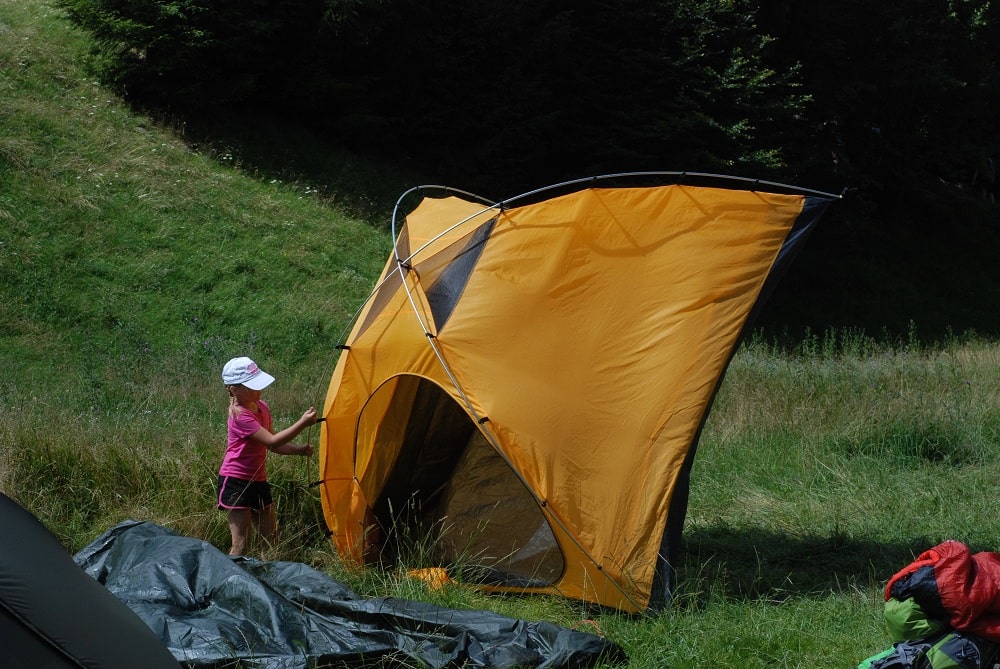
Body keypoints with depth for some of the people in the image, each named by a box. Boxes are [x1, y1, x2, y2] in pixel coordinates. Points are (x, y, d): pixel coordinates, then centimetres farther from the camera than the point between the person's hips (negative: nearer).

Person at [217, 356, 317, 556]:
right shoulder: (239, 415, -21)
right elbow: (272, 441, -27)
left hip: (258, 481, 9)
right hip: (236, 483, -9)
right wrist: (302, 423, -26)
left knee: (272, 540, 10)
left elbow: (273, 445, 15)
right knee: (241, 544, -9)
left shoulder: (261, 407, 6)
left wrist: (299, 449, -1)